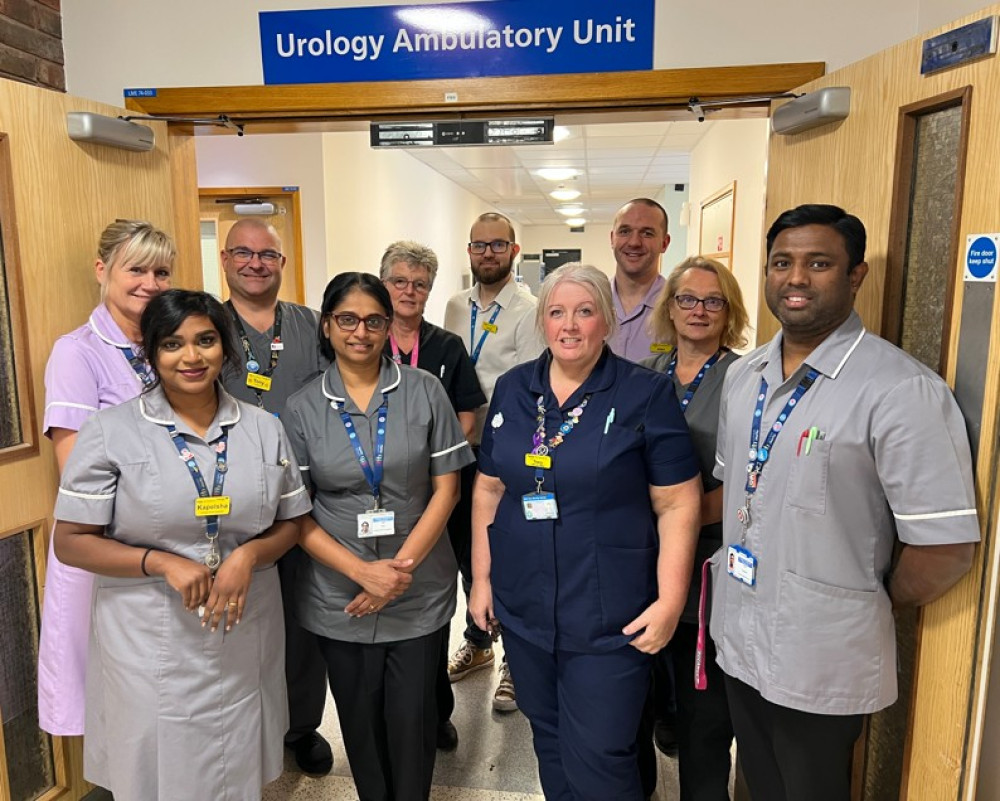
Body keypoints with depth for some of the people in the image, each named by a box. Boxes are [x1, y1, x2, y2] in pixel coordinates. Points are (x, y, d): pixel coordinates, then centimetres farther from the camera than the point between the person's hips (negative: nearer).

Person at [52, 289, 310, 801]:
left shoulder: (263, 429, 2)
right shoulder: (111, 432, -6)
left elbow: (289, 523, 8)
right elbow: (71, 542, -5)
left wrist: (248, 555, -13)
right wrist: (161, 562, -18)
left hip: (245, 641, 3)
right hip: (151, 645, -2)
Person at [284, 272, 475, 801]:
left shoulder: (424, 391, -3)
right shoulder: (302, 408, -1)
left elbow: (446, 487, -3)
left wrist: (402, 565, -12)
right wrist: (362, 571, -14)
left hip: (419, 593, -1)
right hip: (339, 597, 1)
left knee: (411, 717, 10)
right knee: (359, 718, 16)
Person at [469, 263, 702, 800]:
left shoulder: (645, 394, -9)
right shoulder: (512, 389, 4)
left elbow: (678, 504, -8)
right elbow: (488, 489, 8)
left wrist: (670, 600, -13)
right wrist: (481, 577, 8)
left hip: (609, 616, -4)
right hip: (523, 608, 4)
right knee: (548, 740, 21)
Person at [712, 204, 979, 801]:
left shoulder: (902, 390, -19)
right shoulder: (744, 376, 3)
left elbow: (946, 548, -18)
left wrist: (873, 607, -4)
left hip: (822, 667, -6)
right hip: (737, 642, 6)